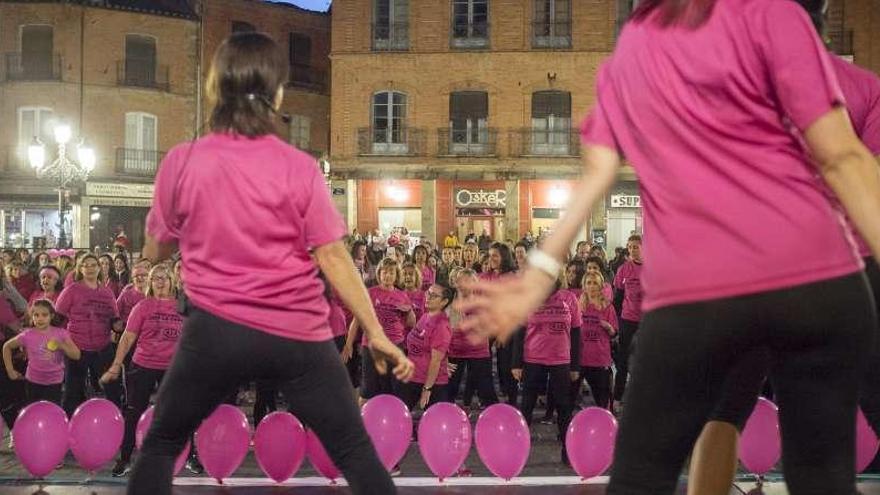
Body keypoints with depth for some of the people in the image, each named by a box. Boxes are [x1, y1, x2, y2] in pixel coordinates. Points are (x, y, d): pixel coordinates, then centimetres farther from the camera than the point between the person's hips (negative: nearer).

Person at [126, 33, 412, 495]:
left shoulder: (181, 161, -3)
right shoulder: (299, 166, -5)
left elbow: (154, 251, 8)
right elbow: (333, 257, -6)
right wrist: (376, 333, 0)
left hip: (216, 330, 1)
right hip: (297, 334, 0)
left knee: (160, 444, 21)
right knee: (354, 451, 10)